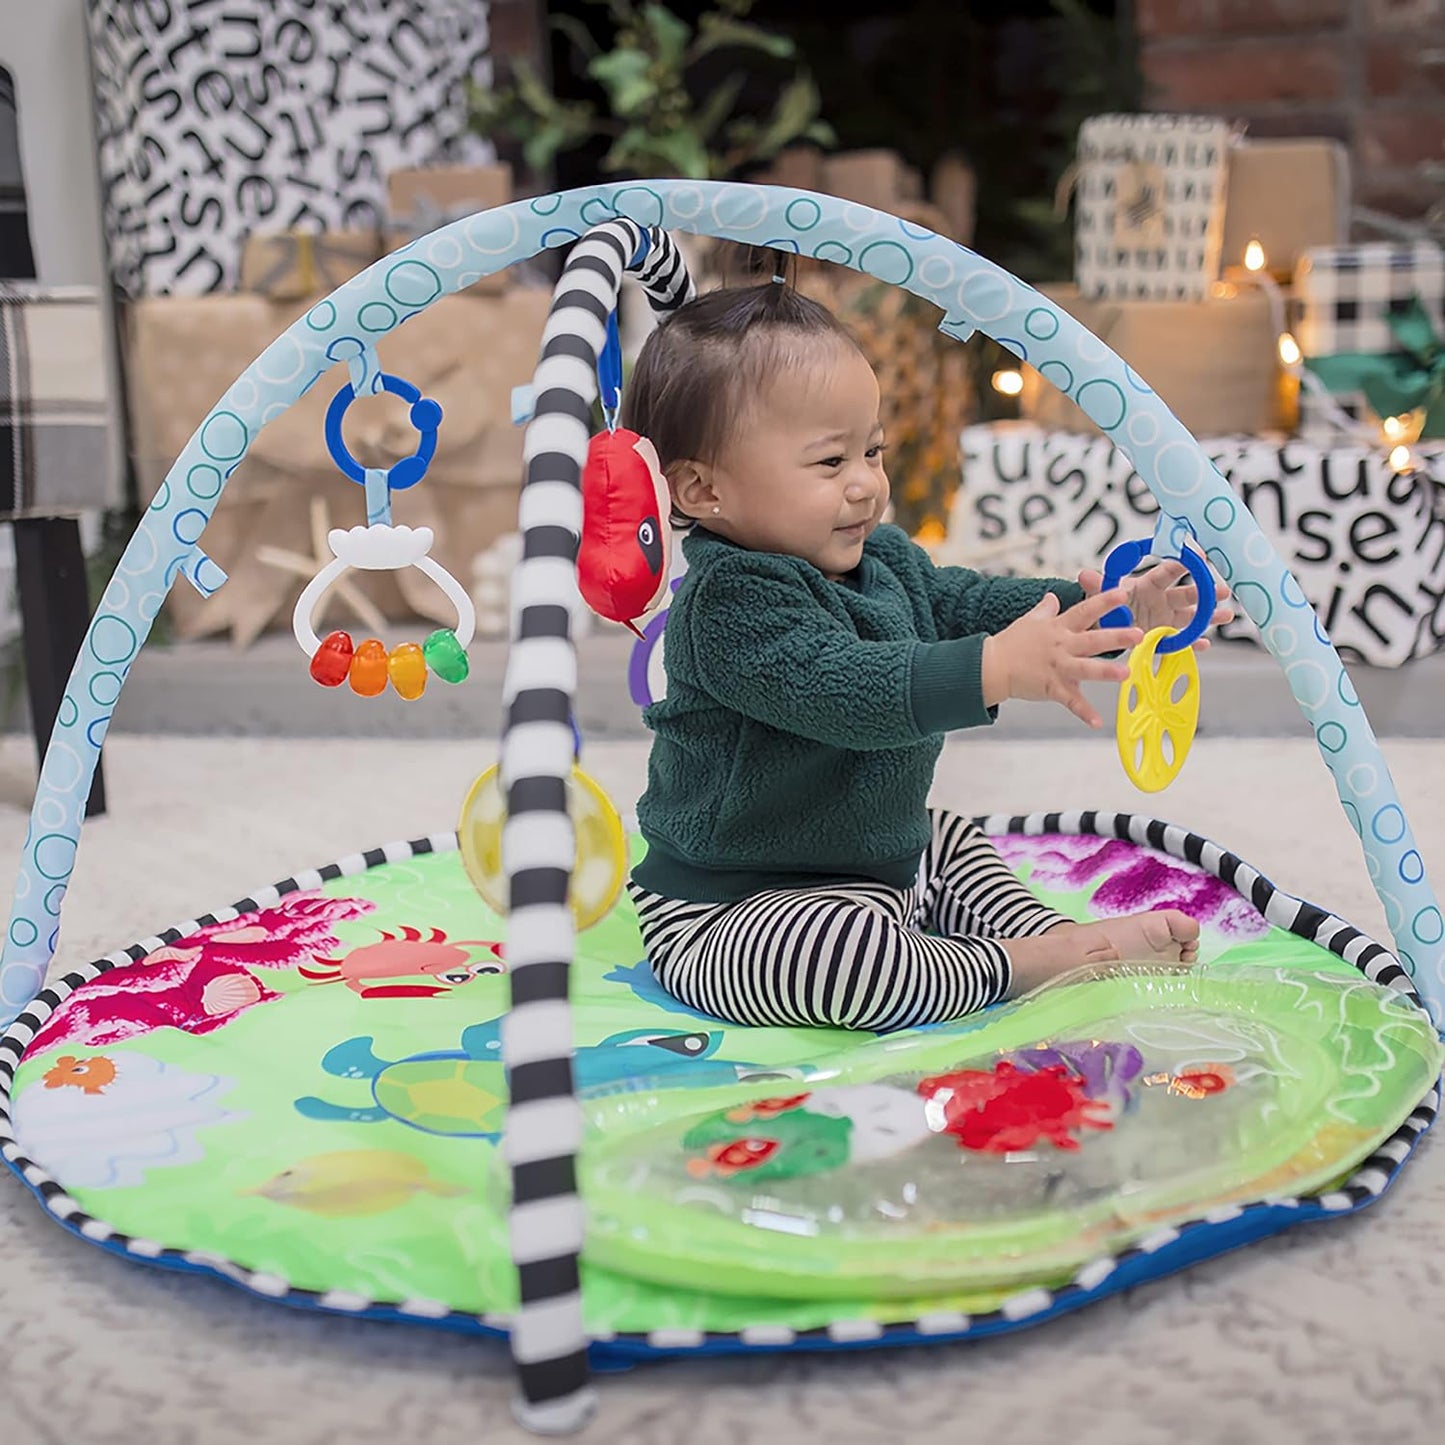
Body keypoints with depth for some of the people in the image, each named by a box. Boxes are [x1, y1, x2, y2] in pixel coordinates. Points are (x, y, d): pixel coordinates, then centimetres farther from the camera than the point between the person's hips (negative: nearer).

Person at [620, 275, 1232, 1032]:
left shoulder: (881, 558, 5)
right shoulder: (730, 602, -29)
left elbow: (963, 600, 9)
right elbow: (845, 690, -41)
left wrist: (1104, 607, -6)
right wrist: (999, 669, -51)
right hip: (729, 921, -10)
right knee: (824, 950, -39)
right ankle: (1020, 969, -22)